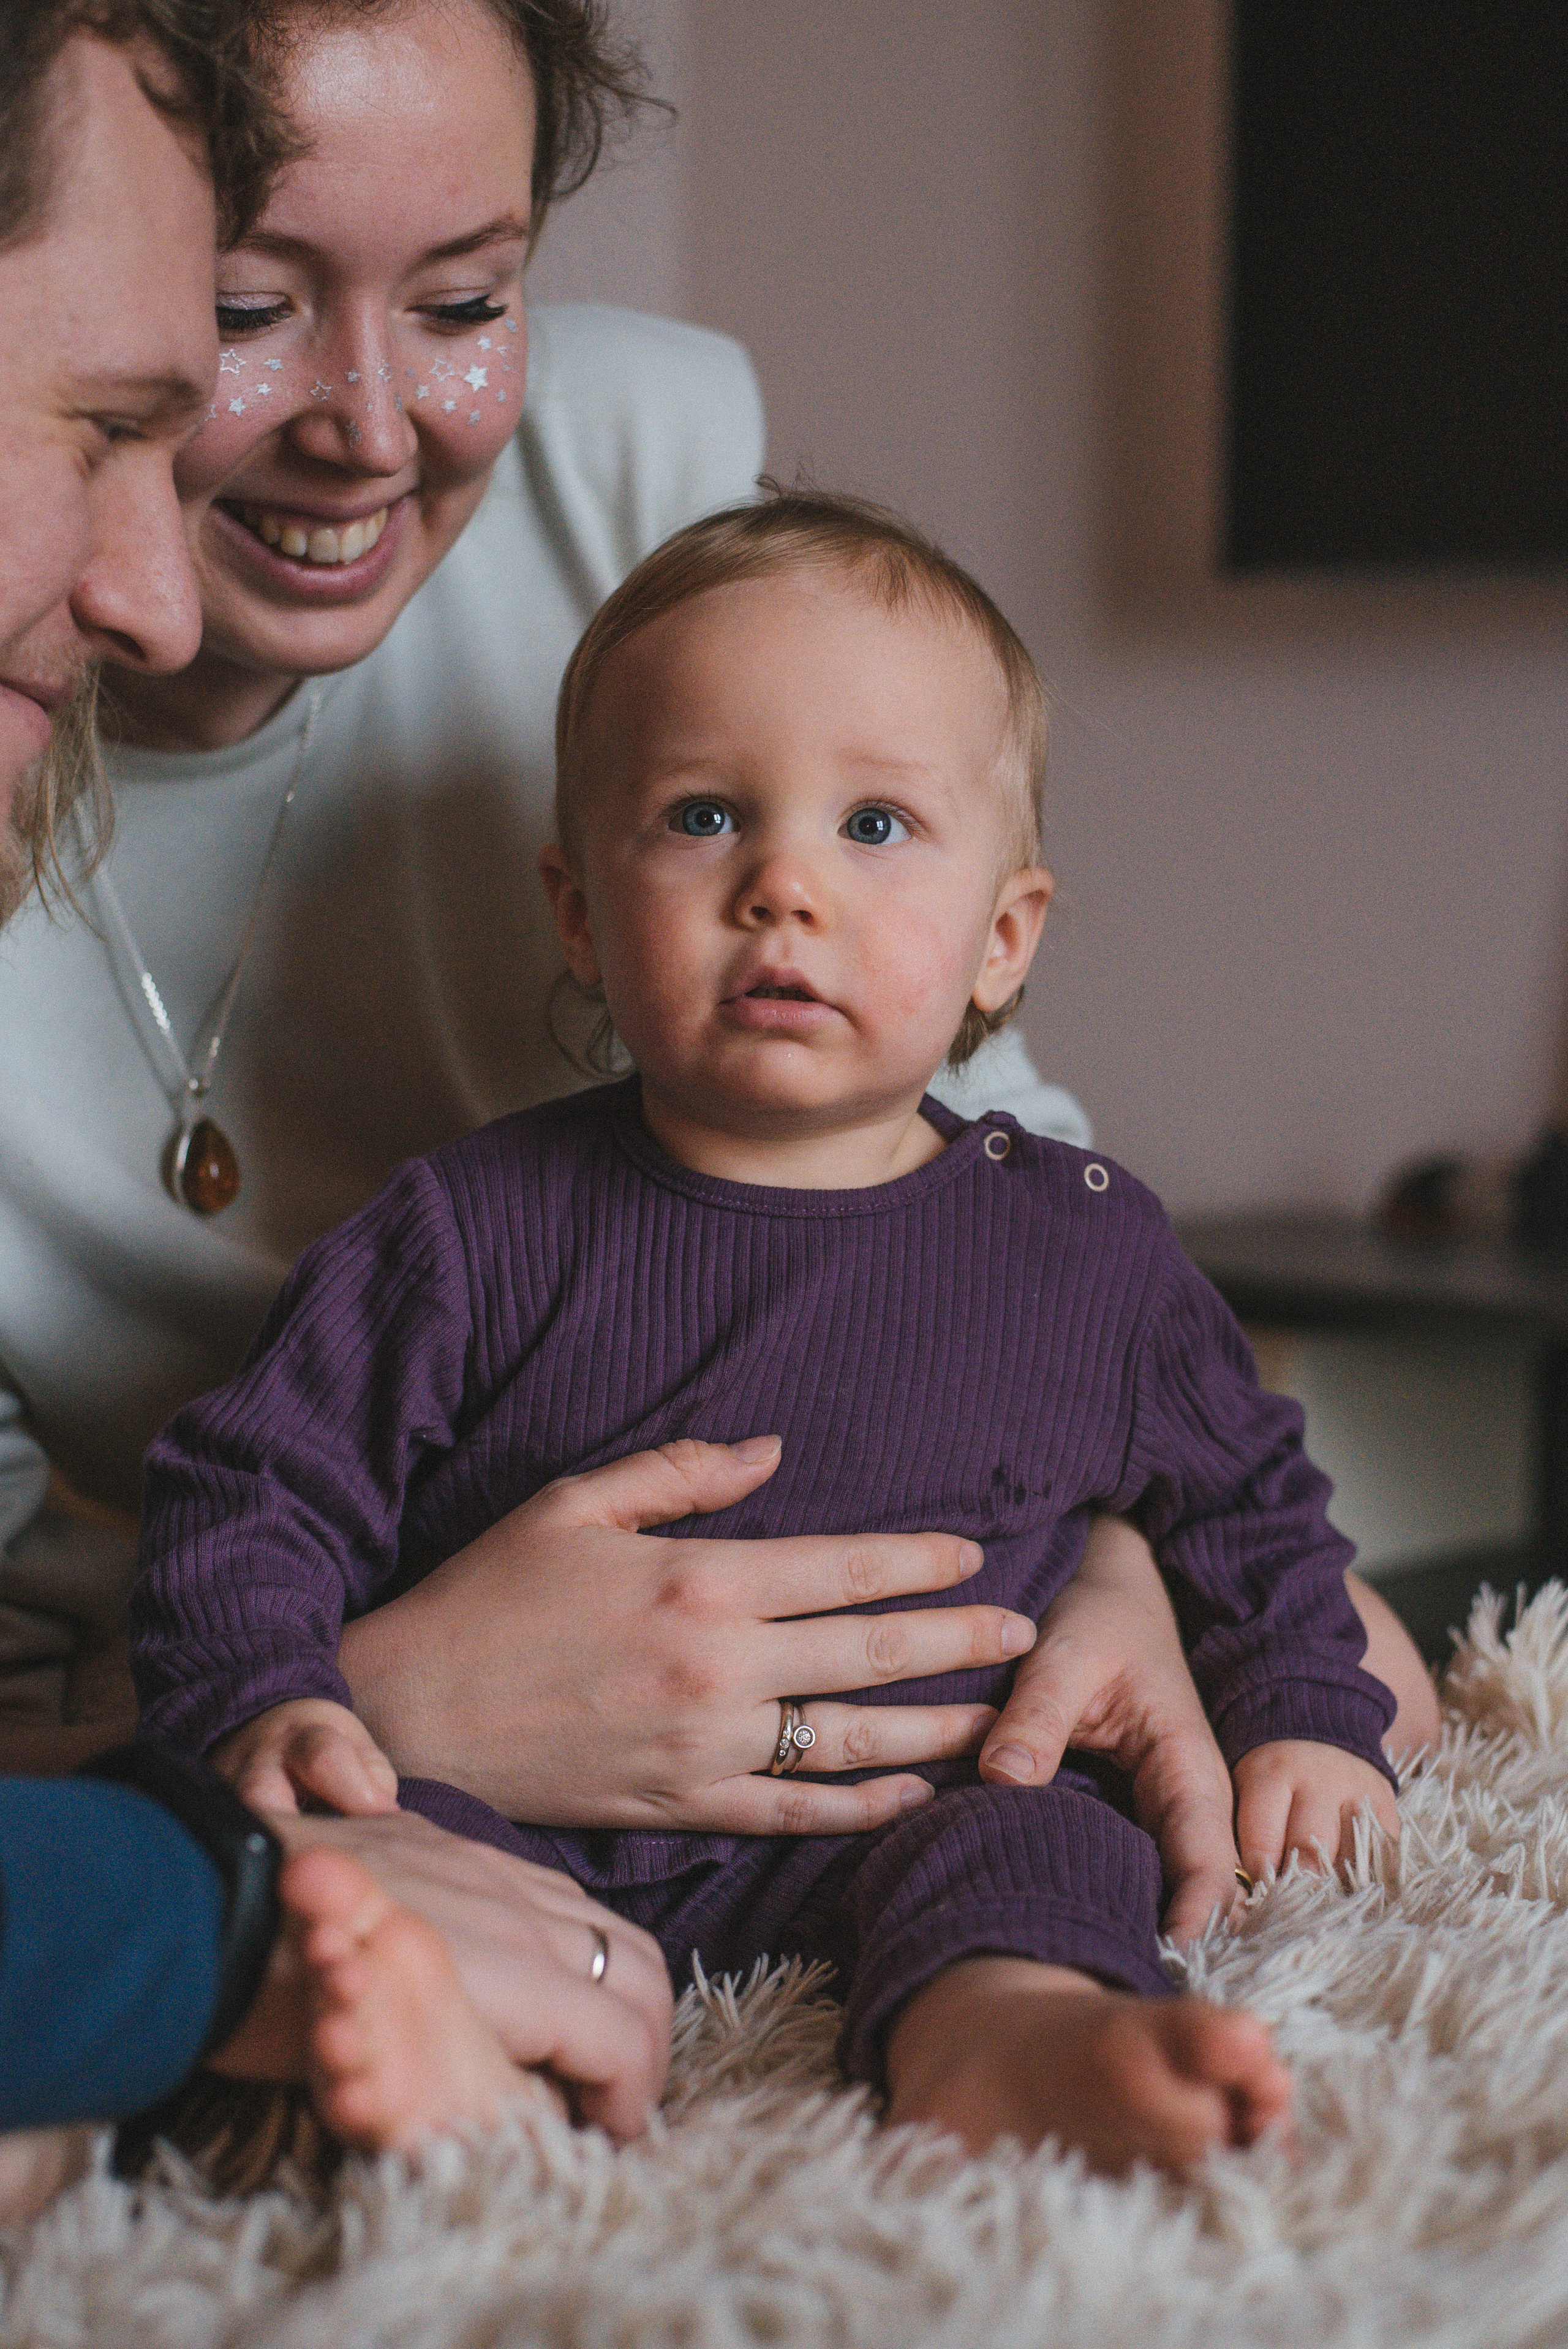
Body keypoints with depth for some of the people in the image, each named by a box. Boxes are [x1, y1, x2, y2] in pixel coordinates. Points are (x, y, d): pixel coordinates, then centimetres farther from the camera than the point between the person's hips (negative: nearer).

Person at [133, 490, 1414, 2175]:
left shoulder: (1087, 1249, 8)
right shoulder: (480, 1230, 1)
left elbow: (1245, 1496, 25)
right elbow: (248, 1490, 3)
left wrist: (1305, 1717, 11)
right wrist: (262, 1703, -15)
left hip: (872, 1835, 1)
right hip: (513, 1817, 0)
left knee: (1044, 1844, -29)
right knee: (366, 1832, -29)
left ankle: (1000, 2045, -58)